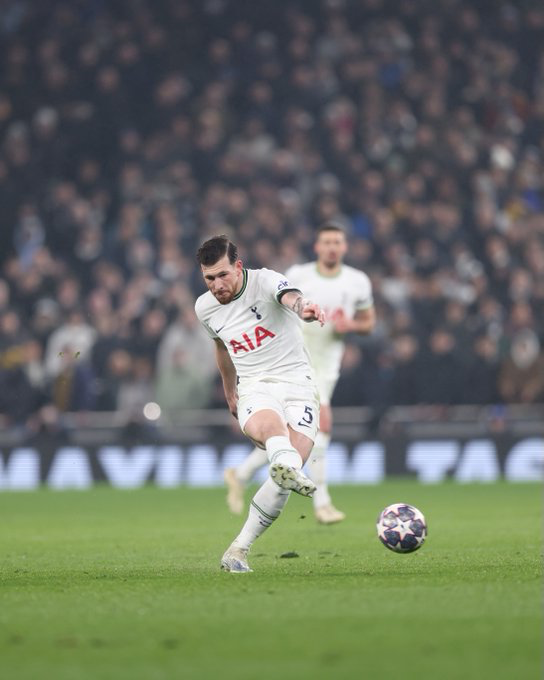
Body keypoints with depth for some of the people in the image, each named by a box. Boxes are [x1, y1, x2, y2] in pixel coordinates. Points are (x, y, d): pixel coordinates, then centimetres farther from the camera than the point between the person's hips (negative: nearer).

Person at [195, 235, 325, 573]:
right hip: (255, 387, 2)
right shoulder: (205, 308, 6)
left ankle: (240, 548, -8)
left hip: (297, 383, -2)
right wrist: (229, 392, 38)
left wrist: (302, 306, -60)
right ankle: (287, 466, -72)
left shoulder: (264, 281, -11)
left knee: (290, 469, -19)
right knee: (269, 426, -37)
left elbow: (290, 296, -36)